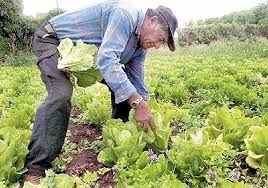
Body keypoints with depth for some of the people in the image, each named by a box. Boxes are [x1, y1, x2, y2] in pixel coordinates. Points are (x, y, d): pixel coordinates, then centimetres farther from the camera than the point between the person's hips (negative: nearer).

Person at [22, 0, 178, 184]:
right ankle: (36, 168, -24)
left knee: (123, 83, 4)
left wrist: (146, 116, -1)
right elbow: (106, 60, -40)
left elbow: (137, 84, 4)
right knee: (61, 94, -32)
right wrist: (137, 102, -43)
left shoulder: (140, 47, 1)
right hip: (52, 39, -9)